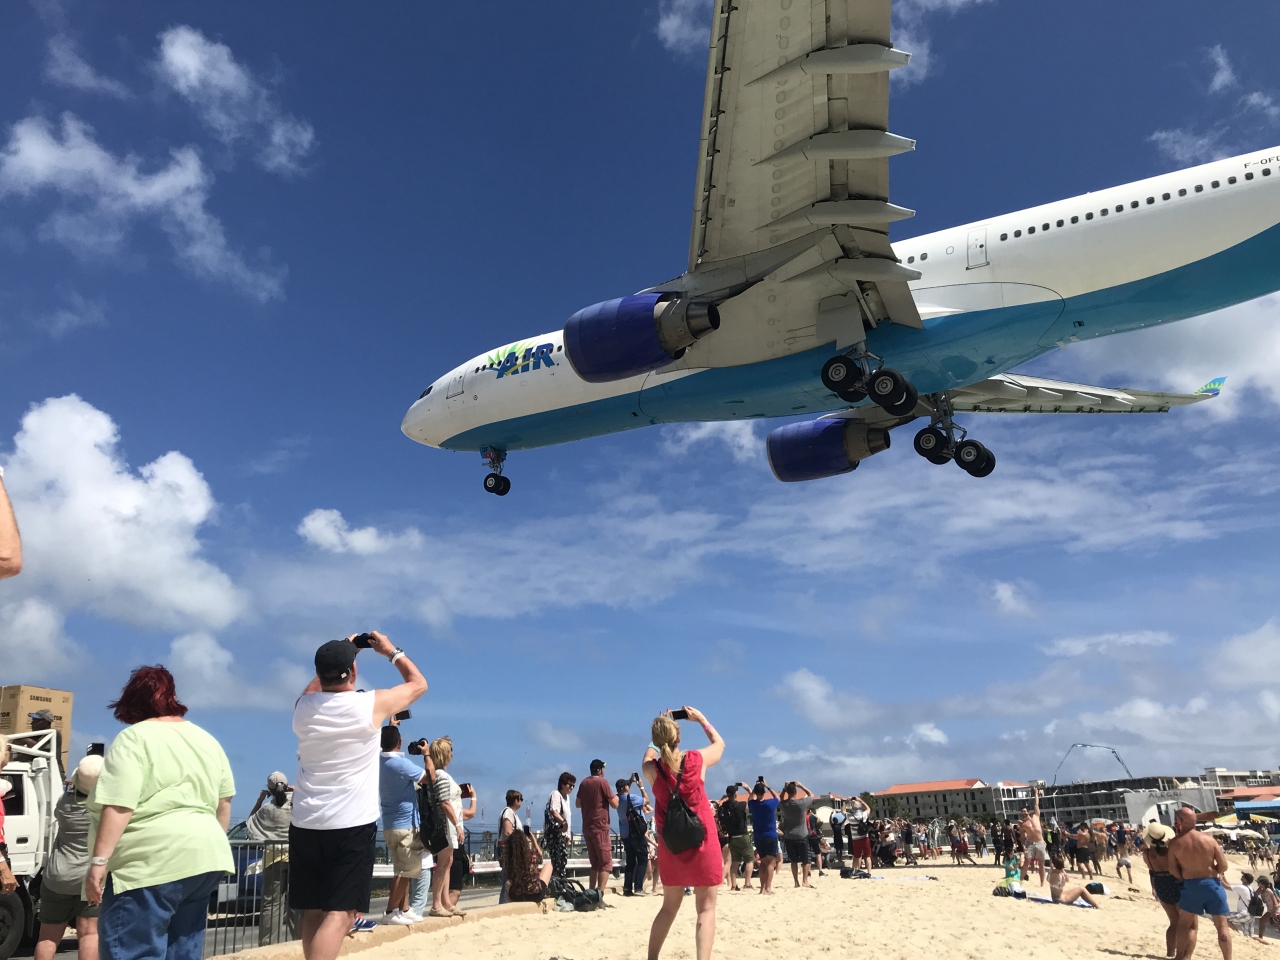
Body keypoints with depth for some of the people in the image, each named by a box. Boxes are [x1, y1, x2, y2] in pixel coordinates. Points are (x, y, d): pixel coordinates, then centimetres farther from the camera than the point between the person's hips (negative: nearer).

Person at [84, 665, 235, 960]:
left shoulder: (134, 738, -6)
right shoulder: (206, 740, 15)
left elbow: (118, 807, -16)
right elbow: (224, 803, 19)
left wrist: (98, 861, -14)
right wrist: (214, 844, 28)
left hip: (153, 863, -7)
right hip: (203, 858, 8)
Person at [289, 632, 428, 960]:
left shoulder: (304, 706, 2)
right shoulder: (371, 705, -10)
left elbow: (316, 686, 28)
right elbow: (418, 684, 7)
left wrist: (340, 653, 28)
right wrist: (391, 651, 17)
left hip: (306, 824, 5)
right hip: (353, 825, -5)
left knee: (314, 912, 13)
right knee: (340, 913, -7)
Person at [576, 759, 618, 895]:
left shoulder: (584, 783, 11)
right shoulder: (602, 782, -7)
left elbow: (578, 804, 19)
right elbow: (614, 805, -8)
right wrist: (616, 797, 12)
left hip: (587, 828, 7)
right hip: (600, 827, -7)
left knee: (595, 863, 16)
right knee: (606, 863, -7)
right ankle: (599, 893, -21)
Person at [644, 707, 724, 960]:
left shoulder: (652, 769, -7)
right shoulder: (697, 759, -10)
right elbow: (719, 744, 13)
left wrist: (660, 729, 19)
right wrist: (701, 719, 20)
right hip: (702, 843, -3)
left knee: (670, 907, 18)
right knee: (706, 908, 1)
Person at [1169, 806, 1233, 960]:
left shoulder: (1175, 843, -7)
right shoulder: (1209, 839, -6)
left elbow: (1172, 869, -6)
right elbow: (1223, 865, -4)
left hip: (1191, 885, 0)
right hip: (1212, 884, 1)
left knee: (1184, 923, 14)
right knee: (1222, 925, 9)